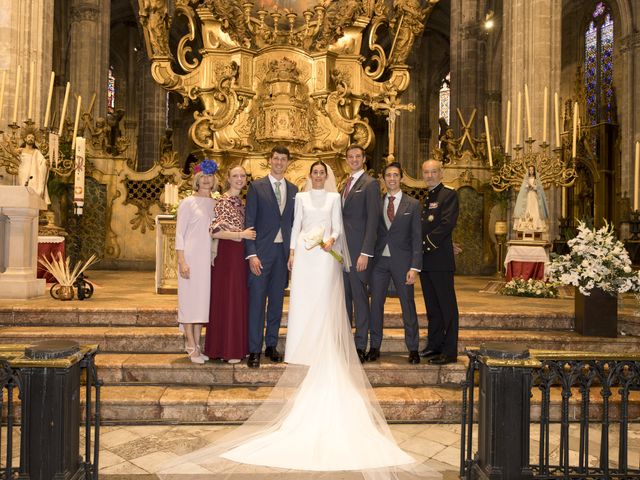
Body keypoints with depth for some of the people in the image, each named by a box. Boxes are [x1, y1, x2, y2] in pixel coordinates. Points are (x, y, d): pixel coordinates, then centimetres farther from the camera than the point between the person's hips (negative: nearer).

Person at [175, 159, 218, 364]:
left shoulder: (216, 204, 11)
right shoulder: (188, 202, -3)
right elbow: (179, 233, -5)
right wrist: (182, 261, -13)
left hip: (209, 258, 5)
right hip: (191, 256, -5)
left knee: (203, 298, 8)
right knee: (189, 298, -2)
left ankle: (196, 344, 17)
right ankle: (192, 347, 4)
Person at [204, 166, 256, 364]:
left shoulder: (241, 202, 15)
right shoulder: (223, 201, -9)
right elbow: (214, 231, -16)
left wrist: (247, 235, 5)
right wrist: (241, 234, -13)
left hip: (240, 254, 8)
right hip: (226, 254, -8)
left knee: (240, 298, 10)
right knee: (226, 299, -3)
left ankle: (238, 346, 18)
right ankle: (225, 350, 6)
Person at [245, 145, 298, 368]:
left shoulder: (293, 189, 12)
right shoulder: (256, 187, -1)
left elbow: (294, 222, 13)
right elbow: (249, 223, -5)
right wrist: (251, 254, -12)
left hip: (284, 251, 4)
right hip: (262, 251, -4)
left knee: (277, 300, 10)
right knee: (256, 301, -3)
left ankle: (271, 345, 22)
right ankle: (254, 350, 4)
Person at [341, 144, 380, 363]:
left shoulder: (370, 184, -6)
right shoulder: (346, 184, 18)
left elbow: (372, 220, -13)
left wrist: (365, 252, -19)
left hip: (358, 249, -8)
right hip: (343, 248, 8)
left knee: (360, 297, -2)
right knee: (344, 296, 12)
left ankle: (360, 347, 6)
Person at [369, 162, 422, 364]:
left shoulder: (413, 204, 1)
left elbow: (417, 238, -3)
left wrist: (415, 267, -10)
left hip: (402, 261, -2)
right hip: (379, 260, 3)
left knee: (408, 305, 3)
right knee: (376, 304, 6)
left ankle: (413, 349, 14)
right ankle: (375, 346, 17)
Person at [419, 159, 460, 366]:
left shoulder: (449, 194, -6)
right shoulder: (424, 197, 20)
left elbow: (447, 224, -17)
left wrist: (427, 243, -15)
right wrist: (419, 250, 4)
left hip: (440, 258, -8)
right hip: (424, 259, 8)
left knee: (447, 305, -2)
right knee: (431, 306, 14)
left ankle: (449, 352, 2)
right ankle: (434, 345, 24)